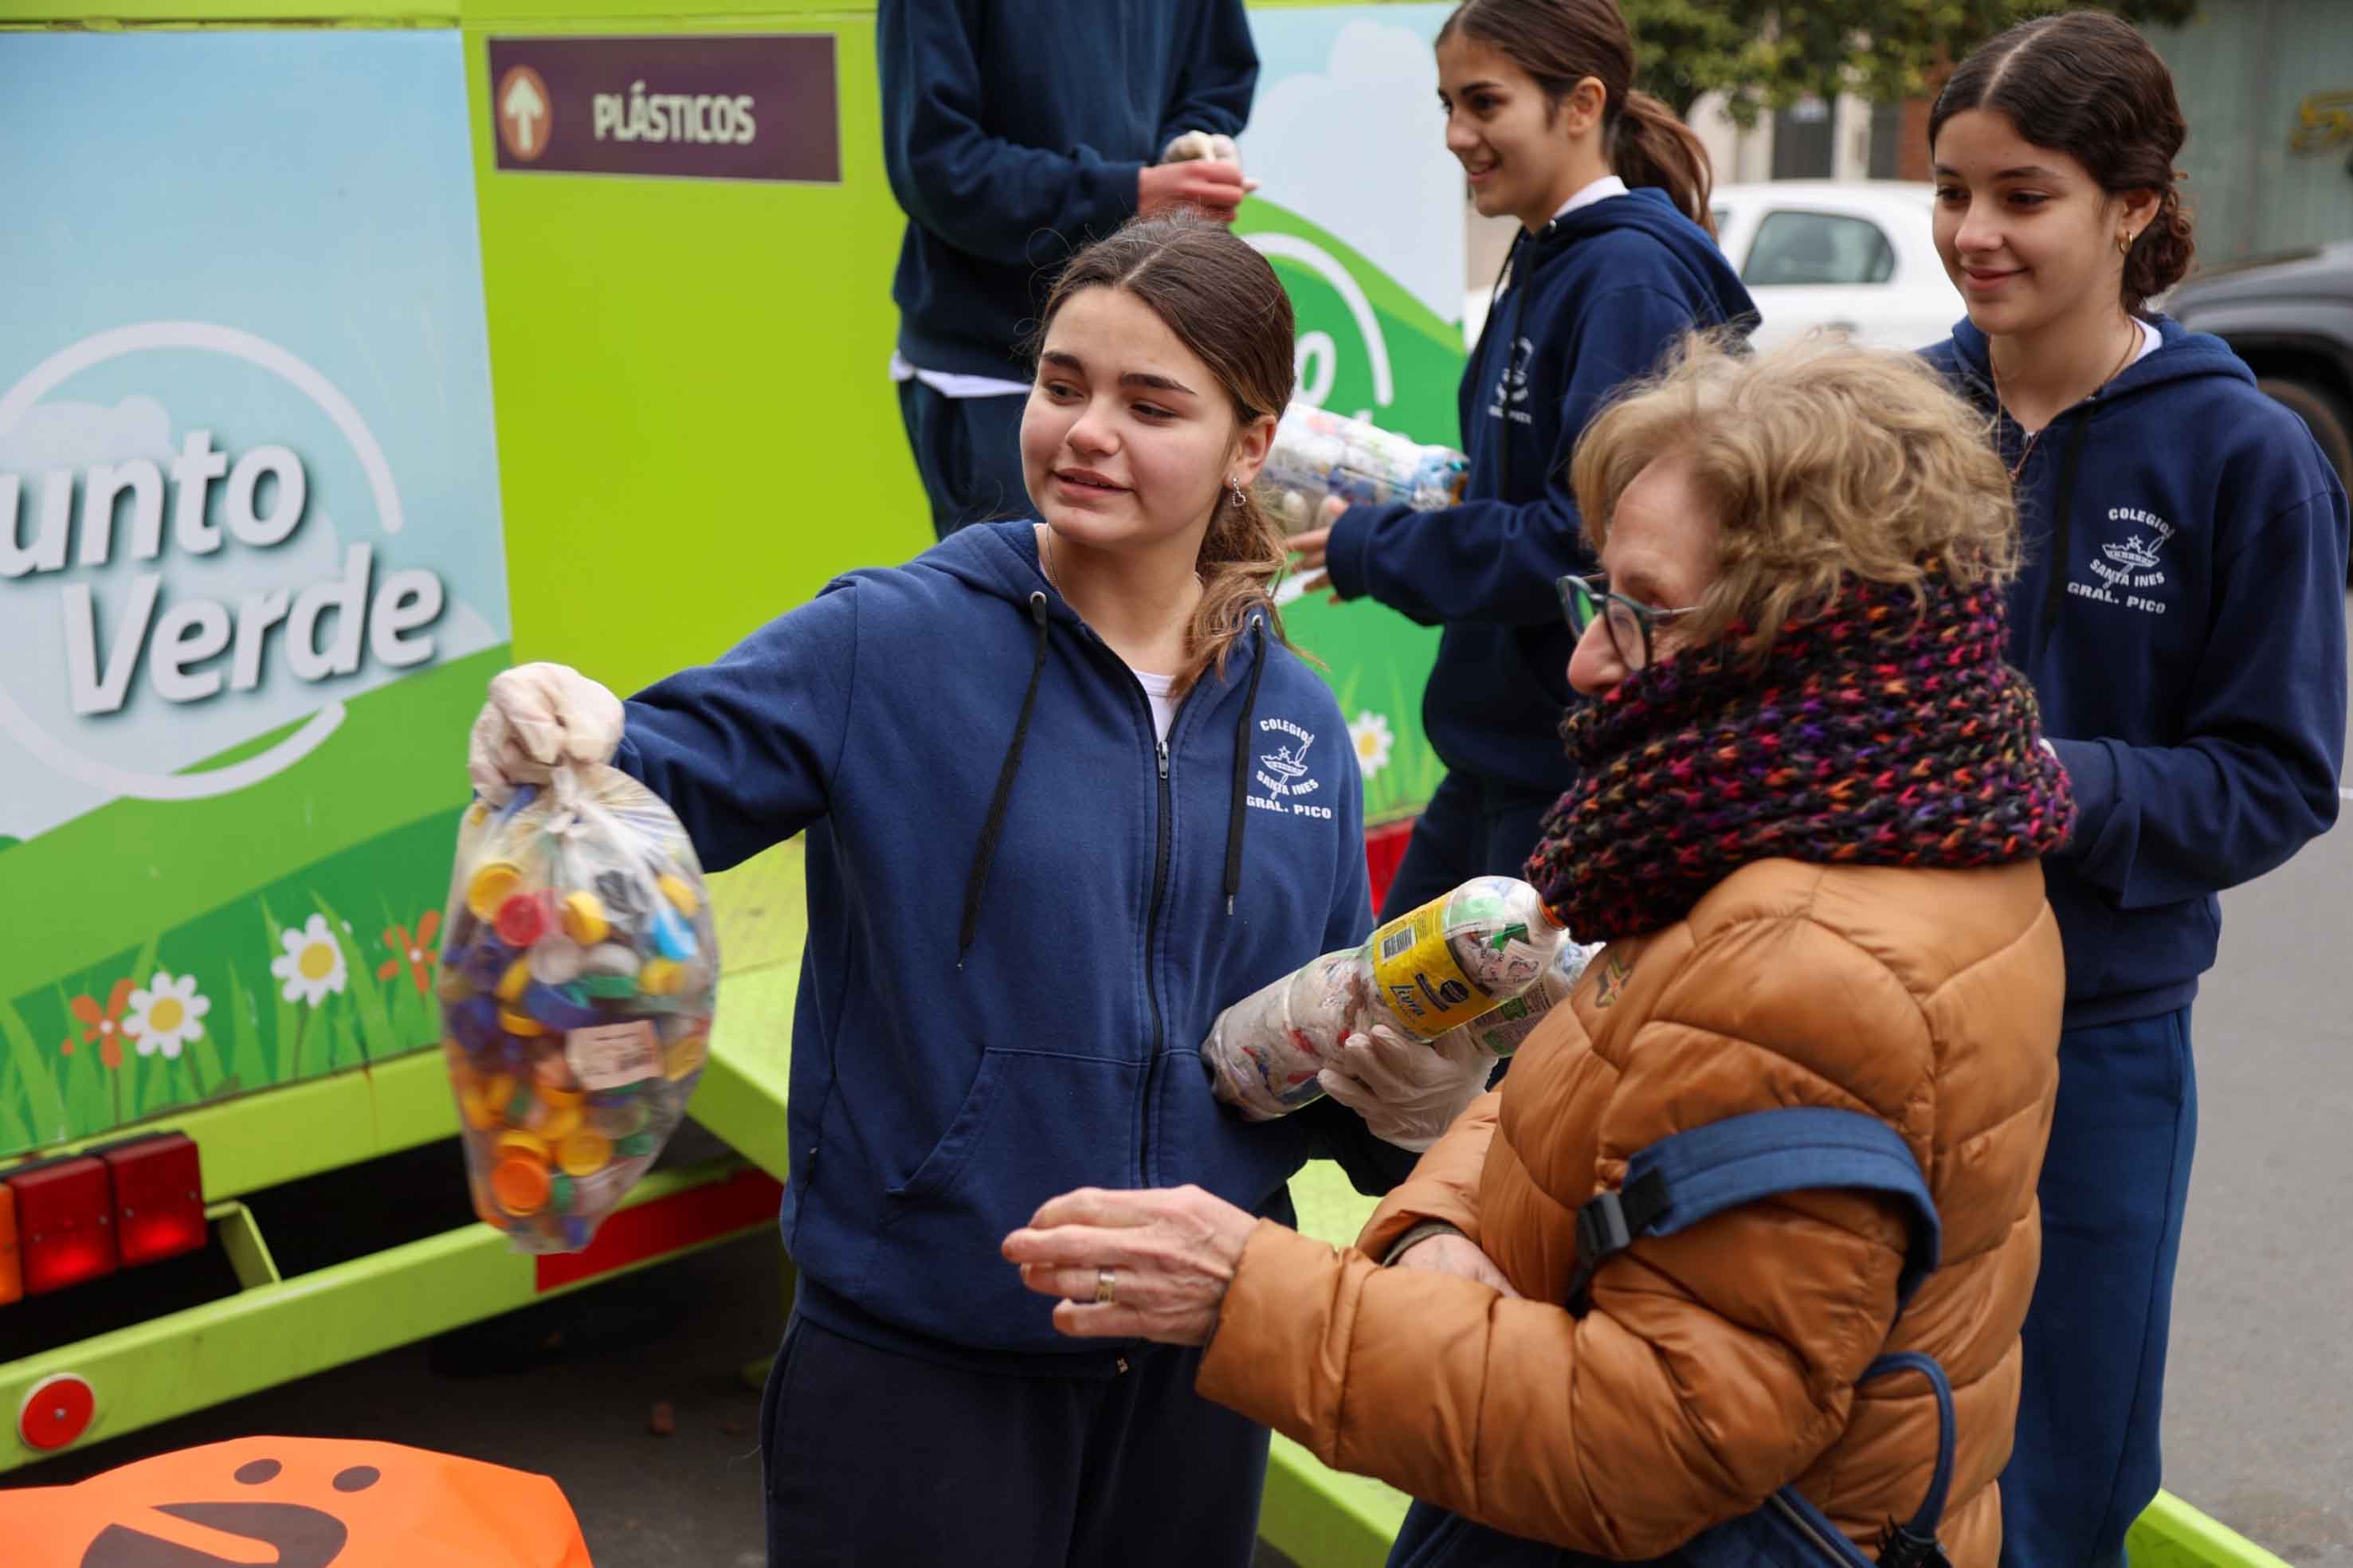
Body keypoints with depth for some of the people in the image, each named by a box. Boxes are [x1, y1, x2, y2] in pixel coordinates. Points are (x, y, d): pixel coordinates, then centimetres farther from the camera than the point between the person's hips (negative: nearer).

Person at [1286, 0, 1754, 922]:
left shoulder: (1632, 276, -18)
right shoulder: (1541, 265, 11)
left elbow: (1595, 534, -24)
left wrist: (1373, 552, -15)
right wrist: (1409, 488, 2)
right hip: (1497, 750, 9)